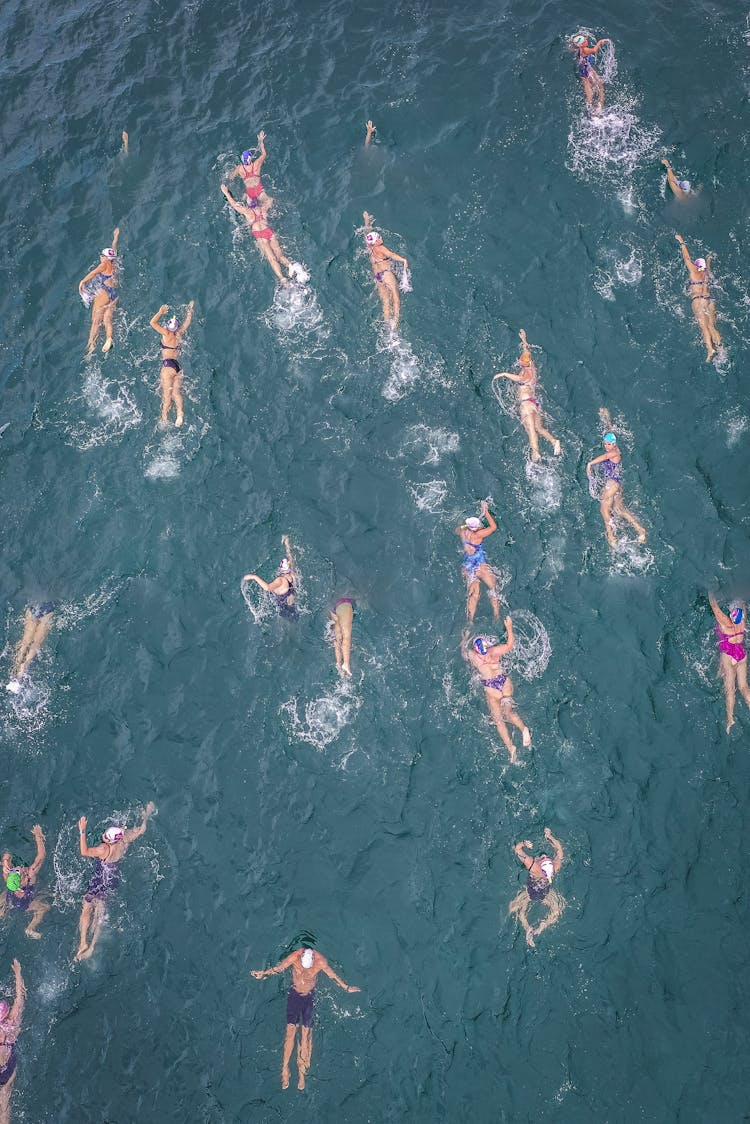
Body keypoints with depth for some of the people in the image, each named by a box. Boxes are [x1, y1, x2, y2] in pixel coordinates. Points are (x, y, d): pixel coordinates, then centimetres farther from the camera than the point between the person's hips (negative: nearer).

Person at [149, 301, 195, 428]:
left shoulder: (167, 334, -6)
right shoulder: (180, 334, 7)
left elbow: (152, 322, -5)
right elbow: (187, 322, 24)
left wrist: (161, 311, 5)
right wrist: (190, 310, 34)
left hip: (168, 365, -6)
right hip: (179, 366, 6)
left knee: (167, 393, -5)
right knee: (176, 392, 1)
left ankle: (164, 418, -3)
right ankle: (179, 414, -17)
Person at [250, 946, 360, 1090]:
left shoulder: (320, 962, -23)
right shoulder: (294, 957, -24)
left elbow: (333, 975, -7)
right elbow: (278, 968, -8)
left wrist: (346, 988, 4)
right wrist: (263, 974, -4)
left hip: (310, 997, 0)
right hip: (294, 995, 0)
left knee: (306, 1033, -2)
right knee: (290, 1030, -8)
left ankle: (302, 1073, 6)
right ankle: (285, 1070, -3)